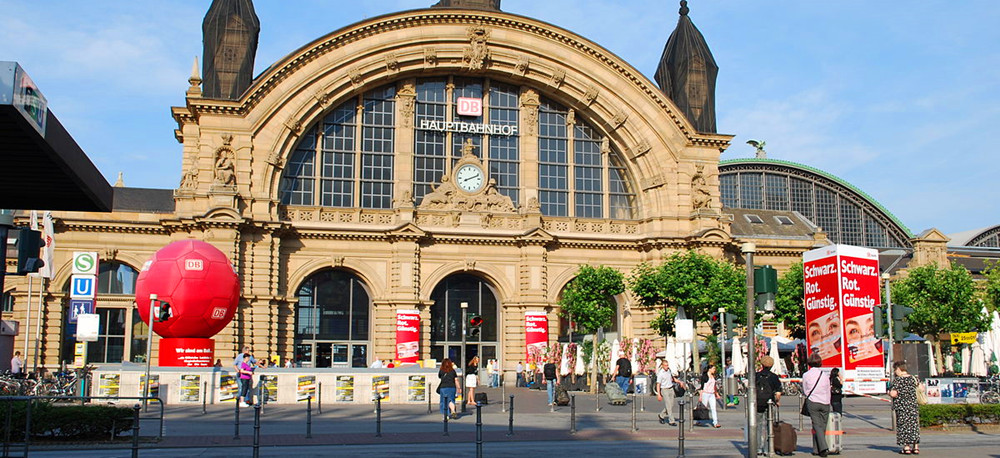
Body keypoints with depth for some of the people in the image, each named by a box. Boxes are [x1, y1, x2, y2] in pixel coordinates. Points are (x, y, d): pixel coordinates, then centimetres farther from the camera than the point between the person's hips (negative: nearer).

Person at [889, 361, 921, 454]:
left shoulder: (897, 380, -13)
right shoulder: (913, 378, 5)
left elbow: (893, 394, -22)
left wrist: (889, 393, 0)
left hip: (901, 406, -5)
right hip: (913, 405, 5)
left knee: (904, 425, 3)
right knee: (914, 424, 10)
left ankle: (907, 447, 4)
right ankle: (916, 447, 11)